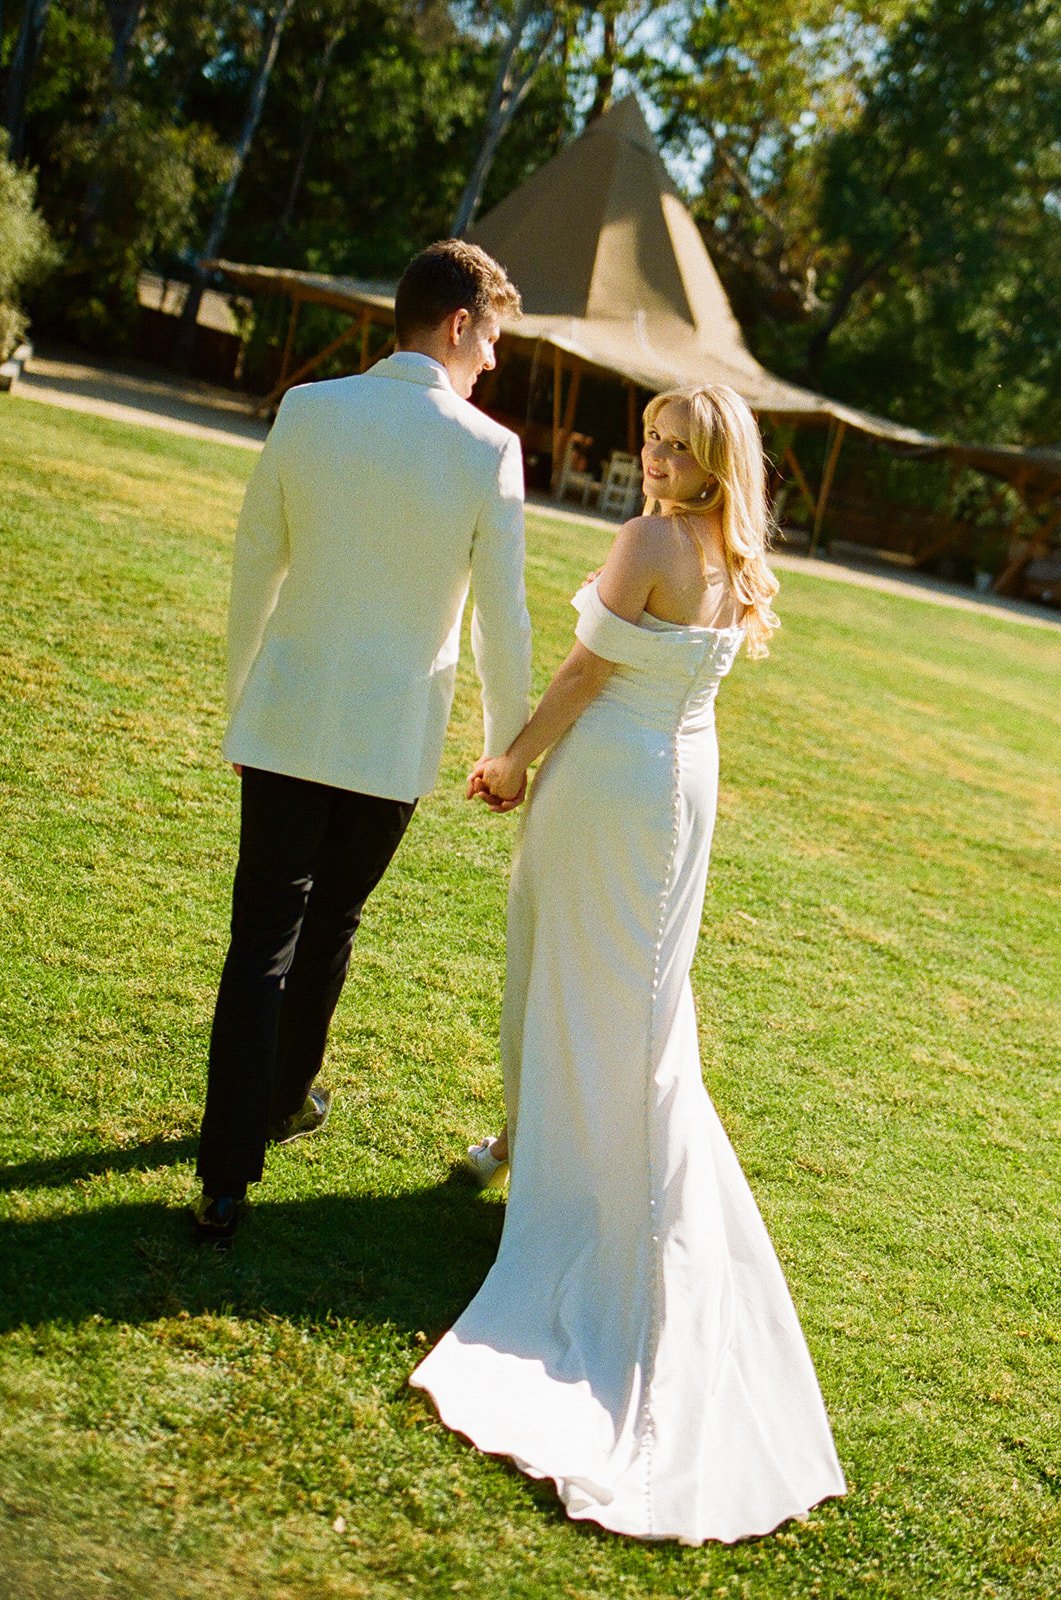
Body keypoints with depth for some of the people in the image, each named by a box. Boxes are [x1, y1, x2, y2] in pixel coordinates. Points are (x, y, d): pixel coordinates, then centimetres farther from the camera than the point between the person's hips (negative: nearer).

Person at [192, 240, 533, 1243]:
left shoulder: (308, 410, -4)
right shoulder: (489, 450, -10)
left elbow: (254, 569, 3)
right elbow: (501, 620, -6)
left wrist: (240, 700, 16)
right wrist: (507, 747, 8)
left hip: (285, 721, 1)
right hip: (393, 741, -1)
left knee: (262, 937, 4)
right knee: (329, 925, 19)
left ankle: (226, 1180, 2)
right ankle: (284, 1099, 39)